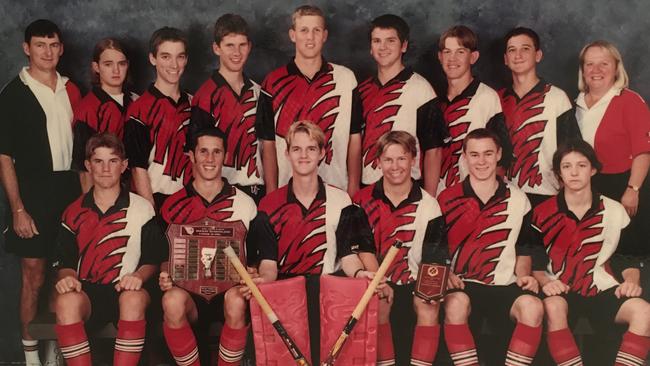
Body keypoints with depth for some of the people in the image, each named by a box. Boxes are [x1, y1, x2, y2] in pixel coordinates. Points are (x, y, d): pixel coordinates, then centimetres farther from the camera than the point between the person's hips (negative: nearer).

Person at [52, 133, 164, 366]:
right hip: (86, 292, 1)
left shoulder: (142, 208, 10)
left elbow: (152, 259, 9)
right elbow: (66, 262, 14)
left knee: (134, 299, -38)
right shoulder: (74, 213, 14)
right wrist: (66, 277, -10)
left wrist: (139, 276, -13)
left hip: (126, 291, -1)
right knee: (66, 301, -35)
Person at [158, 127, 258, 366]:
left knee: (236, 300, -37)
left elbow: (255, 256, 10)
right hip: (188, 288, 1)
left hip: (230, 287, 0)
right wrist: (164, 276, -9)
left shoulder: (245, 203, 7)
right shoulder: (173, 205, 7)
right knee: (173, 300, -35)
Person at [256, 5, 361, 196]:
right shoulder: (273, 82, 2)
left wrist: (353, 190, -1)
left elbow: (354, 139, 5)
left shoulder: (346, 78, 4)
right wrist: (272, 194, -3)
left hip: (337, 188, 0)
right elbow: (268, 144, 3)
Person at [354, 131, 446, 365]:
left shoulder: (428, 205, 4)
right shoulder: (363, 201, 4)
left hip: (412, 282, 0)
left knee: (428, 305, -27)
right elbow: (363, 248, -4)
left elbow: (434, 258, 0)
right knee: (380, 303, -29)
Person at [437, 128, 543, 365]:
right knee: (456, 302, -36)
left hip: (505, 285, 2)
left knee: (532, 306, -30)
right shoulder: (447, 199, 5)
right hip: (462, 285, -1)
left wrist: (523, 275, 2)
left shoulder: (517, 199, 11)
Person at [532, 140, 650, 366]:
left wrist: (631, 280, -6)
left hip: (603, 290, 2)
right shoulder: (543, 213, 4)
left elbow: (628, 256, 14)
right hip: (560, 291, -2)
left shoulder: (614, 211, 8)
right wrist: (544, 281, -15)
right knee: (553, 307, -38)